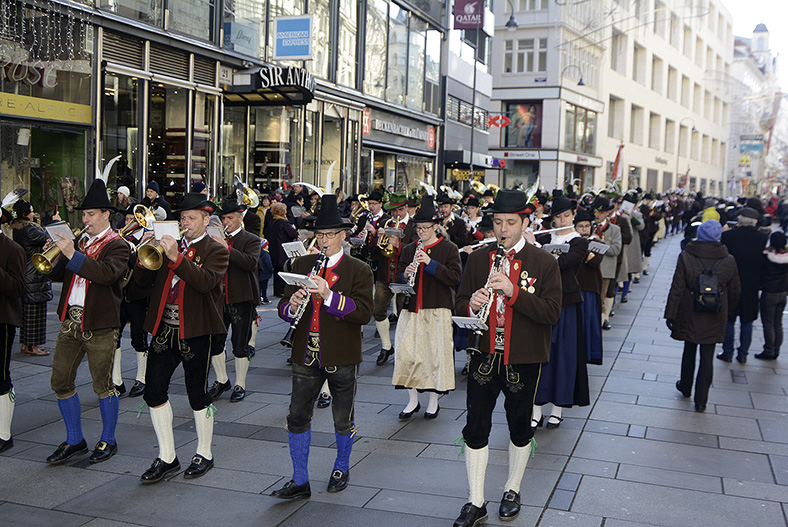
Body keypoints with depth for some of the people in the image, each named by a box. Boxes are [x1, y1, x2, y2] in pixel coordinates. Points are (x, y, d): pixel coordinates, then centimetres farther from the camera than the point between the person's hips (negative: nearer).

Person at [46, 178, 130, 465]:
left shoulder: (117, 246, -7)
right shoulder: (79, 240, 13)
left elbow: (107, 273, -27)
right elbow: (59, 275, 14)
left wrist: (73, 255, -27)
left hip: (99, 325, -7)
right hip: (71, 320, 7)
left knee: (103, 384, 3)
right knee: (61, 382, 9)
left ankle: (108, 441, 19)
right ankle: (74, 441, 23)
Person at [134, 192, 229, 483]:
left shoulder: (215, 250, -1)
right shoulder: (171, 245, 14)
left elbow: (206, 281, -21)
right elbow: (143, 281, 9)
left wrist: (176, 258, -29)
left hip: (196, 332, -5)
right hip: (164, 329, 5)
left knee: (197, 394, 4)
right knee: (154, 392, 4)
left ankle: (204, 454, 22)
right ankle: (167, 457, 17)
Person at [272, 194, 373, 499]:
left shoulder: (358, 270, -4)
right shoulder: (302, 265, 9)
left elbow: (364, 313, -17)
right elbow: (283, 308, 8)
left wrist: (329, 295, -27)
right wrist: (292, 306, -16)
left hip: (342, 358, -3)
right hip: (306, 356, 3)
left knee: (343, 420, 11)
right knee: (297, 417, 3)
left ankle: (341, 468, 34)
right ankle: (300, 482, 15)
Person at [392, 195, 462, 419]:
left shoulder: (449, 249, 2)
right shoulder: (409, 250, 13)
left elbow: (455, 277, -10)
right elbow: (399, 279, 14)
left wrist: (430, 263, -19)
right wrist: (405, 275, -10)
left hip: (437, 310, -3)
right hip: (411, 310, 3)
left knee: (436, 355, -2)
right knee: (406, 354, -2)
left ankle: (434, 401, 14)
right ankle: (412, 400, 14)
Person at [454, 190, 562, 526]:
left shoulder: (544, 263, -5)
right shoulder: (478, 259, 4)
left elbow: (552, 313, -14)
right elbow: (459, 304, 7)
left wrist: (514, 292, -26)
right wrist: (471, 305, -17)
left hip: (523, 360, -2)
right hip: (485, 356, 2)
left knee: (520, 428, 13)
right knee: (475, 429, 3)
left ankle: (512, 491, 35)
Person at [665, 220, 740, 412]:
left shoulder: (686, 257, -13)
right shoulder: (728, 261, -7)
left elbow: (677, 289, -11)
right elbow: (734, 292, 5)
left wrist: (670, 314, -3)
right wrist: (727, 312, 22)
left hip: (690, 315, 0)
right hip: (714, 318, 0)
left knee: (689, 351, 20)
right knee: (707, 357, 6)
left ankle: (685, 387, 38)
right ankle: (701, 401, 10)